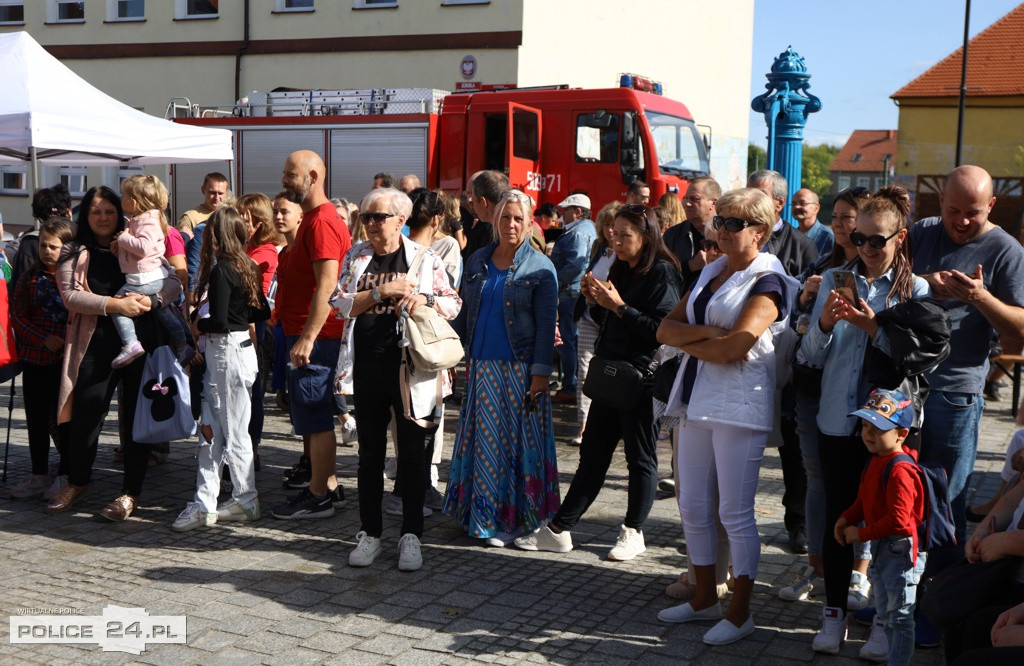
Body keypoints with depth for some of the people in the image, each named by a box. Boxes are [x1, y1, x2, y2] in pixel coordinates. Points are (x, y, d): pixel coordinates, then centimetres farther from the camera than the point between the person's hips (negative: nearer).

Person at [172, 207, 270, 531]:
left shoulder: (221, 270, -16)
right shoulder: (246, 267, 9)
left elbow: (220, 322, -20)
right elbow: (263, 311, 14)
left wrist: (198, 325, -2)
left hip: (228, 351, -9)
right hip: (241, 347, 9)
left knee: (234, 432, 3)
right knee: (211, 429, 9)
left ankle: (246, 502, 15)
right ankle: (204, 504, 11)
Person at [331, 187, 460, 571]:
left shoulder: (424, 259, 2)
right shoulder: (355, 258, 9)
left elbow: (454, 304, 3)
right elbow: (341, 304, -1)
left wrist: (424, 299, -16)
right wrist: (382, 291, -13)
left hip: (411, 369, -2)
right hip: (367, 367, 3)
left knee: (413, 454, 3)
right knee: (369, 453, 11)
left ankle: (411, 535, 14)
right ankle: (369, 533, 22)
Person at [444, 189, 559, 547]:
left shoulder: (540, 268, -2)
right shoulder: (477, 262, 11)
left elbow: (546, 325, -6)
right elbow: (464, 313, 15)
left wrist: (540, 372, -12)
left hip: (519, 369, -4)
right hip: (481, 366, 4)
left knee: (516, 441, 0)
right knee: (482, 441, 8)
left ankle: (511, 520, 9)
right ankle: (480, 514, 18)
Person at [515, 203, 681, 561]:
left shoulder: (662, 273, -10)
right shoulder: (621, 271, 15)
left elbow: (660, 329, -19)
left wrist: (619, 306, -19)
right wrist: (597, 301, 3)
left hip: (641, 378, -8)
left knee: (640, 457, 5)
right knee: (592, 455, 9)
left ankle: (633, 532, 17)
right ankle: (559, 529, 11)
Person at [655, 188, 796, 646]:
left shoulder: (767, 281, -7)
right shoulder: (710, 273, 16)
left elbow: (734, 348, -19)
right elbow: (667, 329, 7)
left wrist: (687, 342, -3)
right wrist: (707, 333, -12)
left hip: (739, 405, -7)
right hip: (695, 401, 8)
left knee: (735, 512, -1)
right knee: (693, 506, 11)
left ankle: (740, 612, 11)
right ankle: (704, 597, 25)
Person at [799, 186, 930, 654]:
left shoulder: (916, 291, -1)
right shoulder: (835, 280, 6)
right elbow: (812, 356, 3)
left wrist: (875, 328, -20)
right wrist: (824, 323, -16)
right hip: (838, 420, 2)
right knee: (837, 515, 8)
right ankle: (835, 611, 20)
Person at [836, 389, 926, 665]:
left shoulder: (900, 471, -25)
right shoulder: (875, 462, 6)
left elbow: (898, 519, -28)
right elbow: (864, 501, 19)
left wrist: (862, 534, -20)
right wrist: (847, 518, 3)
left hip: (901, 549, -10)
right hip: (880, 547, 10)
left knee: (900, 616, 0)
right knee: (884, 610, 26)